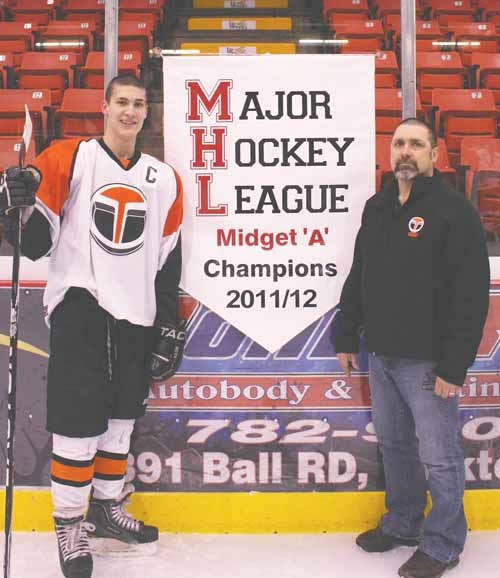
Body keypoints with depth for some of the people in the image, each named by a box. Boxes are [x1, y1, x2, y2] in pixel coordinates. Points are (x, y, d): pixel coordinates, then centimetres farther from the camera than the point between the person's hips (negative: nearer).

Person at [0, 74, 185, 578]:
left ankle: (107, 508, 32)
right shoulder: (68, 159, -2)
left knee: (120, 417, 14)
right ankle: (69, 524, 14)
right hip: (80, 307, -4)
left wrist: (169, 327, 9)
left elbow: (167, 261, 12)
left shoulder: (165, 179, 10)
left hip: (136, 316, 4)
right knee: (78, 419, -5)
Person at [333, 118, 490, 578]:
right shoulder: (376, 208, 11)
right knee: (394, 445, 19)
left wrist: (454, 365, -19)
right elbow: (358, 278, 17)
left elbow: (471, 295, -16)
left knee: (439, 456, 5)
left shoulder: (454, 211, -11)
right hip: (382, 355, 7)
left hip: (427, 361, -7)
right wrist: (347, 337, 15)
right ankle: (402, 524, 37)